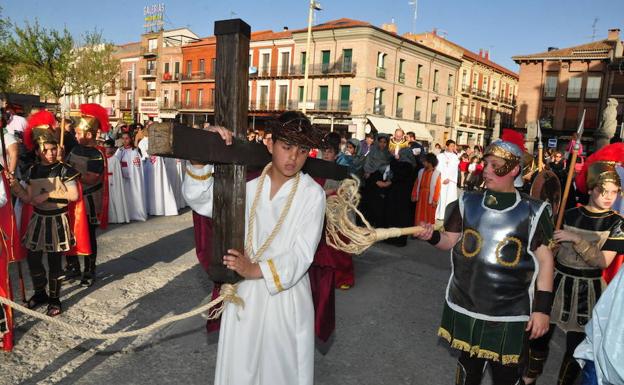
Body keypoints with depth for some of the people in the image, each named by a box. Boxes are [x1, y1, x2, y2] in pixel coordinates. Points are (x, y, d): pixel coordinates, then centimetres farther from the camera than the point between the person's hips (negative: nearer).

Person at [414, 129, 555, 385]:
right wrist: (433, 236, -18)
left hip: (509, 313, -2)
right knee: (468, 364, 22)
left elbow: (545, 260, -4)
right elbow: (451, 241, 4)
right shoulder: (467, 202, -1)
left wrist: (542, 308, -7)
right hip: (465, 306, 3)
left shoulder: (533, 211, -9)